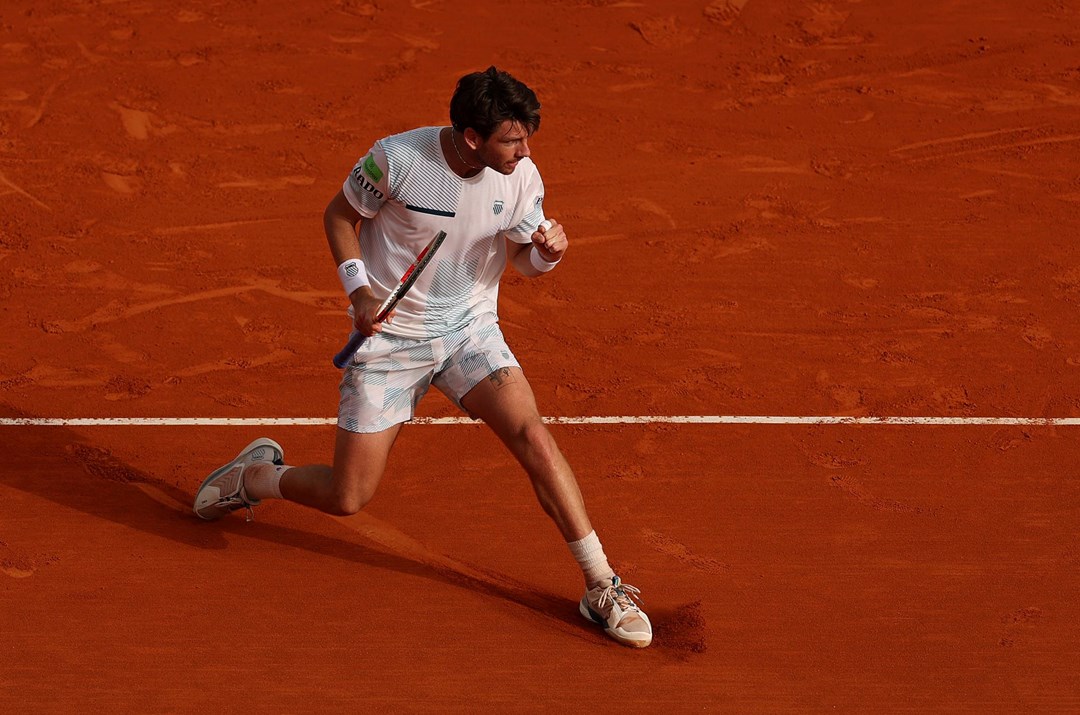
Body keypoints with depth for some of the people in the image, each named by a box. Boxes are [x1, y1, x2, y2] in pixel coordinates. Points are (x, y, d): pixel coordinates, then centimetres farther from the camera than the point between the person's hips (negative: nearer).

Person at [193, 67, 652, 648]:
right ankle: (257, 475, 32)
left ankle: (601, 588, -13)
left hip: (470, 331, 2)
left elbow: (526, 260, 4)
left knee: (533, 436, -22)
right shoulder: (397, 159, -19)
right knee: (347, 498, -2)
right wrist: (359, 289, -15)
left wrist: (548, 251, -20)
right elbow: (339, 214, -2)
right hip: (390, 336, -2)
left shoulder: (521, 176, -10)